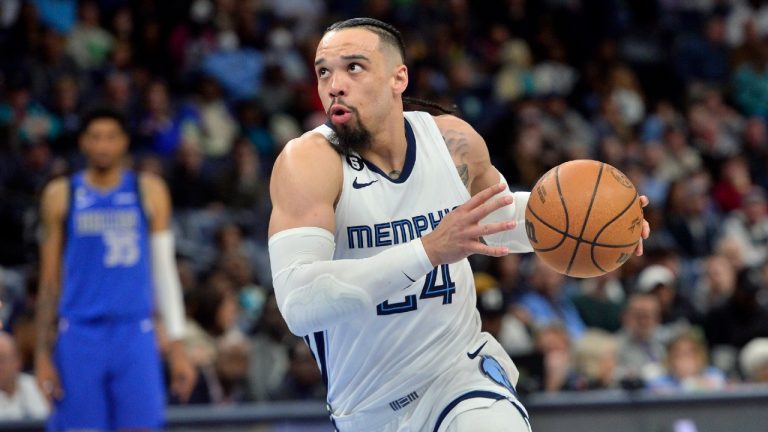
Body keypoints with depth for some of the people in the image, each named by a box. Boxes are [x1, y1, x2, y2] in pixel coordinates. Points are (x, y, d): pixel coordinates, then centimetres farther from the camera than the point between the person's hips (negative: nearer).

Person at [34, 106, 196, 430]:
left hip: (135, 335, 0)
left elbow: (165, 272, 9)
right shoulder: (61, 195, 7)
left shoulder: (149, 193, 8)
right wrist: (42, 354, 2)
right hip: (80, 339, 0)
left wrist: (178, 348, 3)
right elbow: (50, 282, 8)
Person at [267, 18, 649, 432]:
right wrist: (429, 250, -39)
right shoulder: (309, 161, -19)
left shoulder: (454, 141, -5)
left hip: (461, 368, 2)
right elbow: (299, 303, -33)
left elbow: (501, 215, 18)